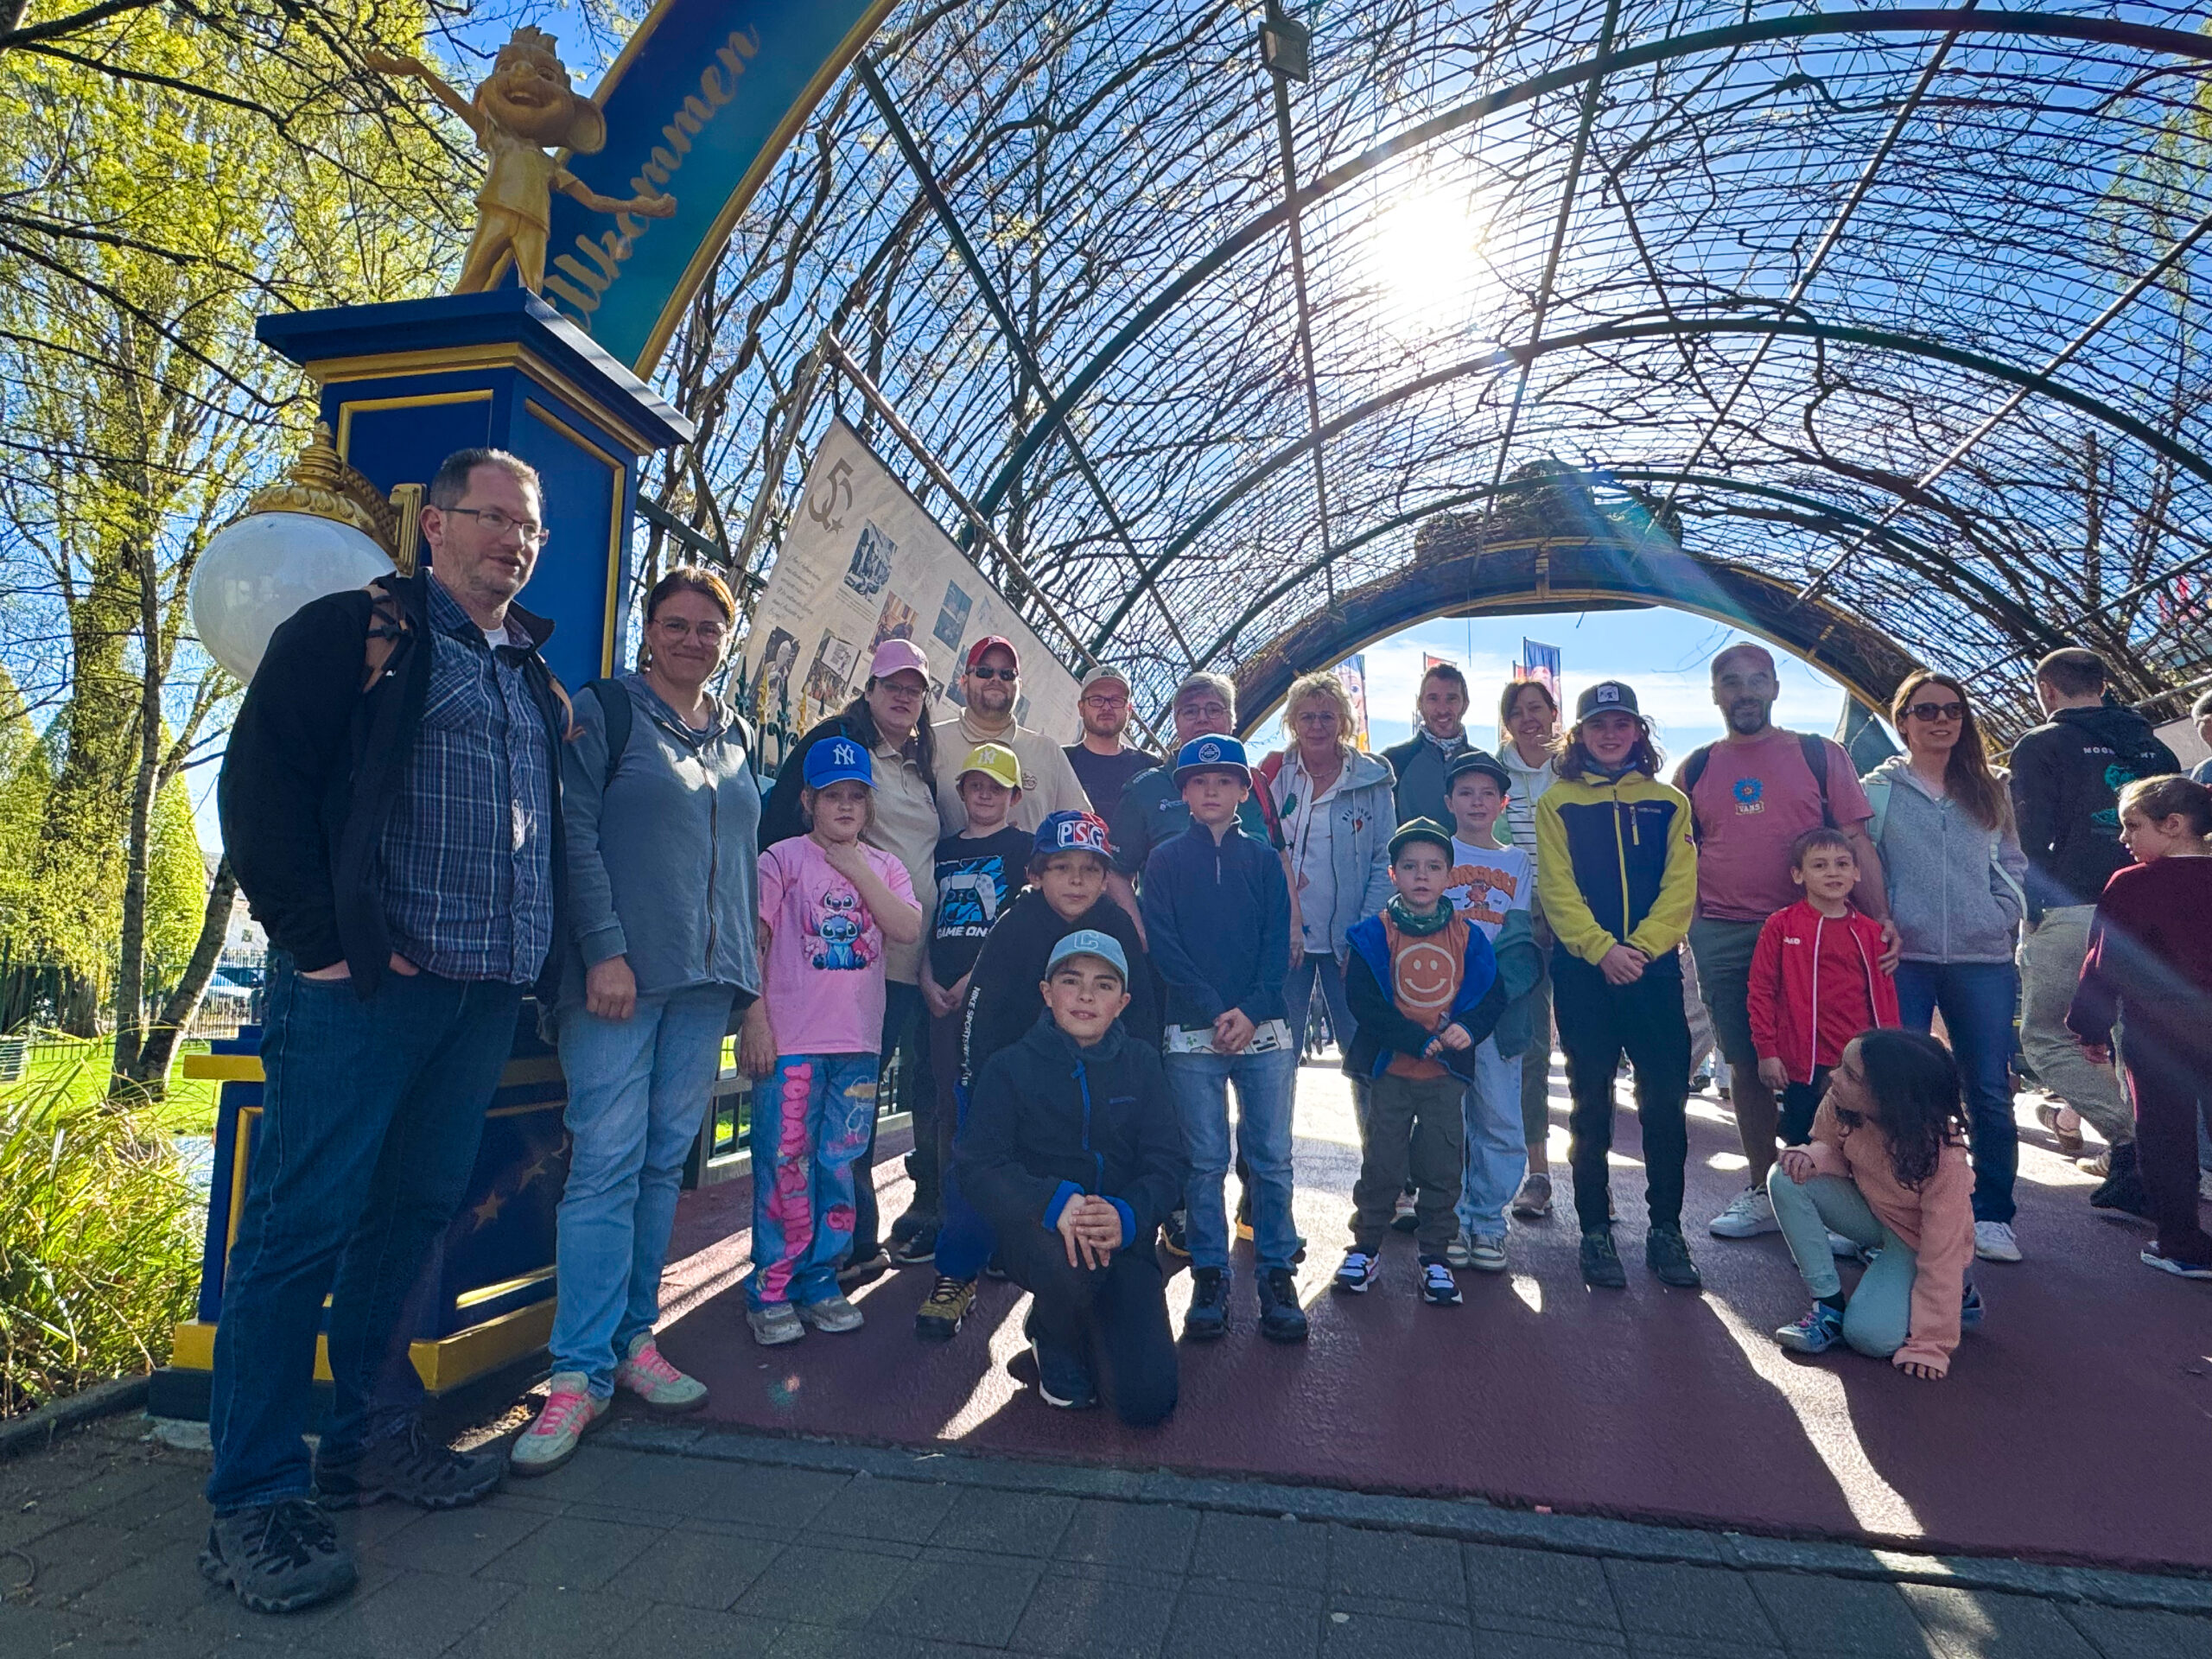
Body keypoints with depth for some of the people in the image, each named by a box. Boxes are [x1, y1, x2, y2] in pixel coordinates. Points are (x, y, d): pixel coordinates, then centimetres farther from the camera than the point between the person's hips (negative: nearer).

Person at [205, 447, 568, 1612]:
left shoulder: (536, 677, 19)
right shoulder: (356, 631, 0)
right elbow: (259, 784, -8)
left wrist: (546, 954, 11)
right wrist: (320, 941, -13)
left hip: (488, 995, 6)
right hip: (365, 986, -6)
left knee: (415, 1212, 14)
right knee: (304, 1225, -1)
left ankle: (371, 1438, 28)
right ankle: (254, 1498, 12)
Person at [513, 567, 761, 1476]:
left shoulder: (740, 738, 17)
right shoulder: (606, 710, 2)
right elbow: (577, 836, -6)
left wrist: (747, 973, 14)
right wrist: (605, 950, -14)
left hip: (705, 980, 5)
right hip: (619, 974, -5)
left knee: (665, 1162, 8)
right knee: (606, 1161, -7)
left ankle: (633, 1341, 19)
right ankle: (580, 1373, 1)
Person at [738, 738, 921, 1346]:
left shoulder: (883, 866, 11)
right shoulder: (782, 860, 0)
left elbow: (908, 930, -5)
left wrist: (857, 868, -7)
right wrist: (754, 1020, -9)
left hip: (858, 1044, 4)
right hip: (791, 1043, -3)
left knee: (840, 1165, 10)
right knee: (785, 1166, 0)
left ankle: (820, 1282, 22)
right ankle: (770, 1291, 11)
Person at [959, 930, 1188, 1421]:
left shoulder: (1140, 1064, 3)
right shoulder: (1011, 1066, -2)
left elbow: (1169, 1163, -2)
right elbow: (980, 1165, -11)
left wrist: (1127, 1215, -25)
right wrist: (1055, 1201, -30)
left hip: (1124, 1237, 2)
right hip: (1038, 1230, -1)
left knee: (1149, 1402, -14)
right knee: (1068, 1260, -38)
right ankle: (1054, 1345, 0)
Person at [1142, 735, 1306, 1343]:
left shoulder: (1263, 858, 11)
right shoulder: (1165, 860, 8)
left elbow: (1278, 942, 4)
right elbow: (1163, 944, -1)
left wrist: (1252, 1011, -11)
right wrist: (1215, 1010, -11)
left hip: (1264, 1028, 1)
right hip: (1193, 1031, -1)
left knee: (1271, 1157, 2)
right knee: (1204, 1161, 3)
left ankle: (1277, 1275, 14)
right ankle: (1209, 1277, 14)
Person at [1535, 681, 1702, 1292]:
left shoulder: (1668, 802, 11)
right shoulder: (1558, 804, 6)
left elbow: (1680, 886, 1)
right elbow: (1558, 889, -3)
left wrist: (1642, 946, -14)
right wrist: (1602, 949, -15)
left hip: (1655, 968, 1)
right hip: (1582, 972, -1)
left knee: (1666, 1101, 2)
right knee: (1591, 1103, 5)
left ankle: (1666, 1230, 15)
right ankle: (1596, 1231, 14)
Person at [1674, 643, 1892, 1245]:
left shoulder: (1819, 755, 4)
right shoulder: (1695, 768, 10)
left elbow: (1856, 843, 0)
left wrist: (1882, 919, -11)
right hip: (1721, 939, 2)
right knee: (1747, 1063, 9)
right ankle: (1762, 1190, 22)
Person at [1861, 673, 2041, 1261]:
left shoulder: (1988, 790, 13)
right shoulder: (1878, 789, 4)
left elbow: (2012, 864, 17)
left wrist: (2003, 915, 3)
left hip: (1984, 959, 3)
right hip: (1904, 959, -2)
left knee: (1990, 1091, 3)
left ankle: (1992, 1214, 16)